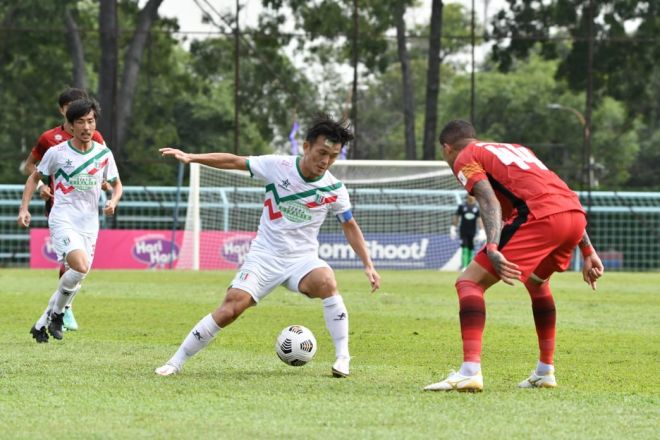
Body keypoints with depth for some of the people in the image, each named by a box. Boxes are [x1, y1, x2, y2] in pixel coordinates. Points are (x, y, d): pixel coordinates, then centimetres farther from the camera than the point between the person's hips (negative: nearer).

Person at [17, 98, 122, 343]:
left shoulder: (104, 154, 5)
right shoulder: (57, 153, -3)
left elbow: (116, 184, 18)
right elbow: (35, 177, 10)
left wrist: (113, 201, -5)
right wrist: (24, 208, 0)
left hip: (89, 223, 4)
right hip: (63, 219, -4)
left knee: (75, 278, 3)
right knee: (80, 267, -26)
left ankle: (41, 325, 19)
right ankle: (56, 313, -3)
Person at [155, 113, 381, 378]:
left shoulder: (334, 190, -4)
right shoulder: (277, 166, -9)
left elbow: (350, 226, 10)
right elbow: (233, 161, -2)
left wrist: (368, 265, 4)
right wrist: (191, 157, -10)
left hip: (303, 258, 1)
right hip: (265, 256, 0)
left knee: (326, 282, -33)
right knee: (230, 308, -17)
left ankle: (342, 358, -21)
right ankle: (176, 362, -3)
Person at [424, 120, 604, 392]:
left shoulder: (465, 158, 13)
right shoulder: (517, 149, 36)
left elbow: (489, 201, -7)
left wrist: (492, 250, -20)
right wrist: (588, 252, 29)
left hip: (541, 217, -7)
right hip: (577, 215, 7)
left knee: (469, 283, -3)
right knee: (537, 282, 34)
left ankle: (470, 371, -20)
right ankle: (545, 372, 32)